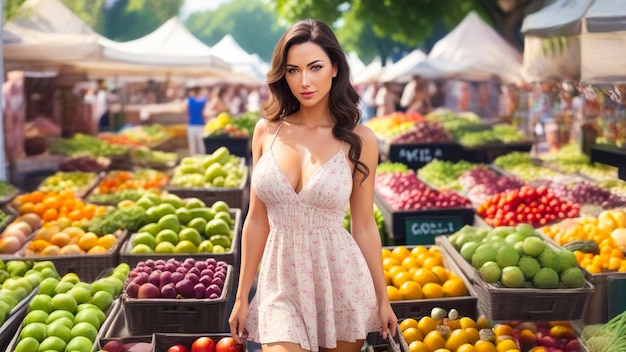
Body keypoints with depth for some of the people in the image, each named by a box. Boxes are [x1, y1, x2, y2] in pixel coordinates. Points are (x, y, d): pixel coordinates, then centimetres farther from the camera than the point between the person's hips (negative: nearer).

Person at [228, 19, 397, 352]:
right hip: (281, 283, 1)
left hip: (341, 282, -1)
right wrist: (242, 297, 7)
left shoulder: (359, 139, -5)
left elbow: (364, 225, 2)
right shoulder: (267, 131, 0)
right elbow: (257, 220, 5)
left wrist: (382, 298, 6)